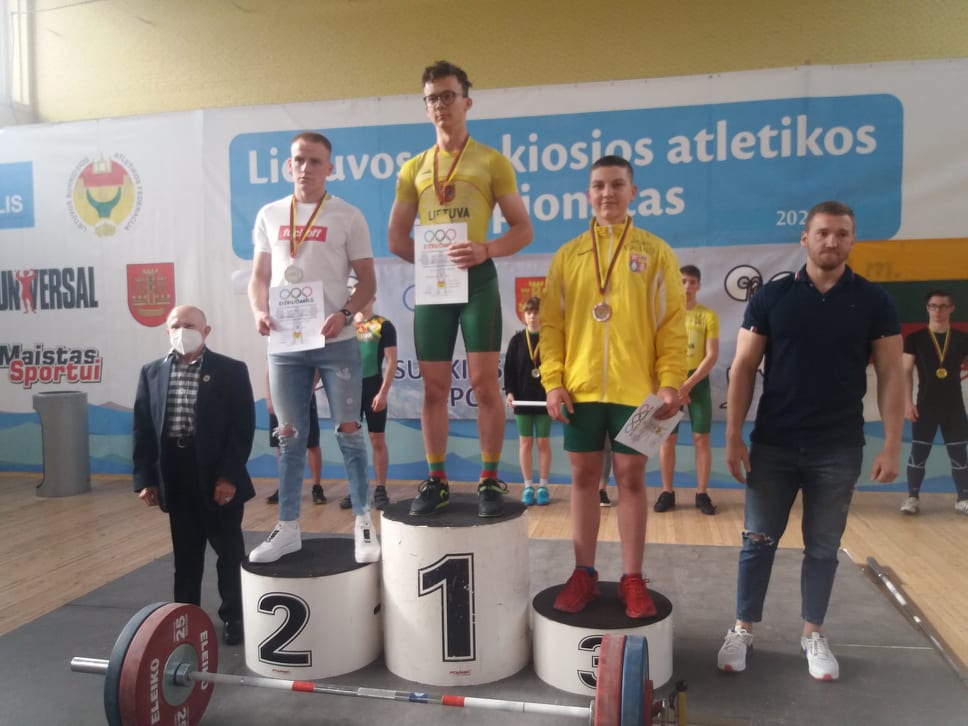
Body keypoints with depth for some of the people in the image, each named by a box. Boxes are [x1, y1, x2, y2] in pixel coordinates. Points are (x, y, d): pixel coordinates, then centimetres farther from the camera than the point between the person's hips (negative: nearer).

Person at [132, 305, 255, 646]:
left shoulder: (231, 371, -5)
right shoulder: (151, 373, 8)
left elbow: (243, 428, -9)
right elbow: (142, 429, 6)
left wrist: (229, 475, -15)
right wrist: (145, 478, 0)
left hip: (218, 475, -3)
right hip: (175, 477, 3)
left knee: (229, 553, 9)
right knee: (185, 554, 14)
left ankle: (233, 616, 23)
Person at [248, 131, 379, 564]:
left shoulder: (348, 217, 2)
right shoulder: (269, 216, 11)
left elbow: (367, 282, 1)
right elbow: (259, 277, 14)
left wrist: (344, 314, -17)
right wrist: (259, 312, -6)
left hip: (336, 343, -3)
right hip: (285, 343, 3)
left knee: (348, 430, -1)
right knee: (290, 435, 9)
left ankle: (363, 523, 12)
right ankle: (288, 528, 20)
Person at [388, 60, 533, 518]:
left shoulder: (492, 162, 4)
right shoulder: (414, 168, 13)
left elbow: (522, 229, 1)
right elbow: (396, 238, 13)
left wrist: (485, 250, -18)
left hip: (477, 279, -3)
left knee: (484, 381, -5)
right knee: (434, 387, 5)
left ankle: (490, 481, 6)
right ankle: (437, 481, 14)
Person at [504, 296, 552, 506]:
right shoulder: (517, 340, 3)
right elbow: (509, 368, 2)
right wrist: (509, 392, -9)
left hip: (545, 399, -1)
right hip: (522, 399, 1)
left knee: (543, 443, 5)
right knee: (525, 442, 6)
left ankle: (543, 487, 14)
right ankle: (528, 487, 13)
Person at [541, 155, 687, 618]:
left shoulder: (656, 252, 4)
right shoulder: (567, 255, 8)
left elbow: (672, 322, 0)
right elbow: (552, 323, 5)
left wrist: (671, 381, -9)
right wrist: (552, 380, -4)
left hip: (636, 389, -1)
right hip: (580, 389, 2)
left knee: (631, 478, 6)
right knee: (583, 477, 8)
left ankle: (632, 580, 18)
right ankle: (584, 575, 20)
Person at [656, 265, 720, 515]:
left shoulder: (708, 315, 1)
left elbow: (712, 355, -5)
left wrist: (688, 384, -14)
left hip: (698, 381, 0)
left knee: (701, 438, 0)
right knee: (667, 438, 1)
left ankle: (702, 494, 8)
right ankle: (667, 492, 10)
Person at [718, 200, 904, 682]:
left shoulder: (873, 302, 0)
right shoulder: (771, 297, -2)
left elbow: (890, 376, 1)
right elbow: (743, 367, -1)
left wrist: (892, 445, -6)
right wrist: (733, 437, -6)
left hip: (839, 449, 1)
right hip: (772, 445, 0)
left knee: (823, 548, 12)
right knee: (758, 541, 8)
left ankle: (812, 634, 28)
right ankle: (742, 629, 23)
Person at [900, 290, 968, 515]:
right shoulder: (915, 339, -2)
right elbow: (906, 371, -2)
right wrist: (908, 402, -9)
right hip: (925, 406, -2)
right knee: (918, 453, 2)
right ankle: (912, 497, 12)